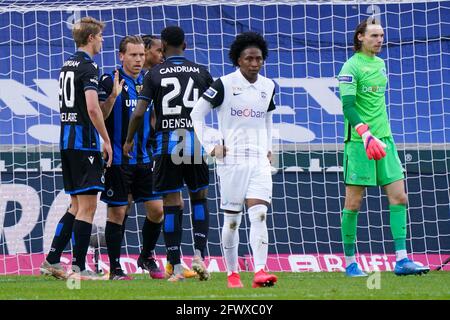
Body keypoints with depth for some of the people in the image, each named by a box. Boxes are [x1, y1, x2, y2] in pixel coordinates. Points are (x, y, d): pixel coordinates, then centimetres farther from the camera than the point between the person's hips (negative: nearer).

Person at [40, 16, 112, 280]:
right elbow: (92, 108, -21)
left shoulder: (67, 66, 16)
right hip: (85, 142, -9)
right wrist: (107, 141, -14)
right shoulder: (88, 66, -12)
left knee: (77, 206, 15)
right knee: (87, 206, -5)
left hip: (67, 140, 9)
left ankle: (52, 261, 12)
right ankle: (79, 268, -6)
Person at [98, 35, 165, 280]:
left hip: (144, 159, 5)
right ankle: (115, 269, 5)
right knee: (117, 213, -2)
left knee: (157, 209, 2)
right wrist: (112, 96, -28)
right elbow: (99, 116, -14)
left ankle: (147, 257, 23)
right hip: (118, 161, -5)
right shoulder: (109, 81, -7)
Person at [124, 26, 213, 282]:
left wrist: (129, 141, 10)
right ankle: (199, 254, 0)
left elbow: (139, 113, -4)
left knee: (171, 204, 2)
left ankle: (176, 266, 1)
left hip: (166, 142, -1)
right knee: (199, 198, 15)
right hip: (195, 140, 1)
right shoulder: (200, 72, 6)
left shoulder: (155, 74, 1)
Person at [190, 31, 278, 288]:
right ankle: (232, 274, 16)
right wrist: (209, 145, -4)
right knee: (232, 219, 3)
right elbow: (197, 113, 1)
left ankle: (260, 271, -21)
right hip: (232, 159, -3)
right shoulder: (224, 84, -5)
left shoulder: (268, 86, 10)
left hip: (260, 160, 3)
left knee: (259, 214, -13)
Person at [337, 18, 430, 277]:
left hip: (384, 139, 7)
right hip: (359, 141, -7)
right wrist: (365, 134, -30)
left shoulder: (380, 64, 15)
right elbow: (348, 106, -18)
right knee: (354, 203, -2)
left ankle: (402, 260, -4)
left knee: (399, 197, -2)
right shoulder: (351, 67, -9)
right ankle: (350, 262, 7)